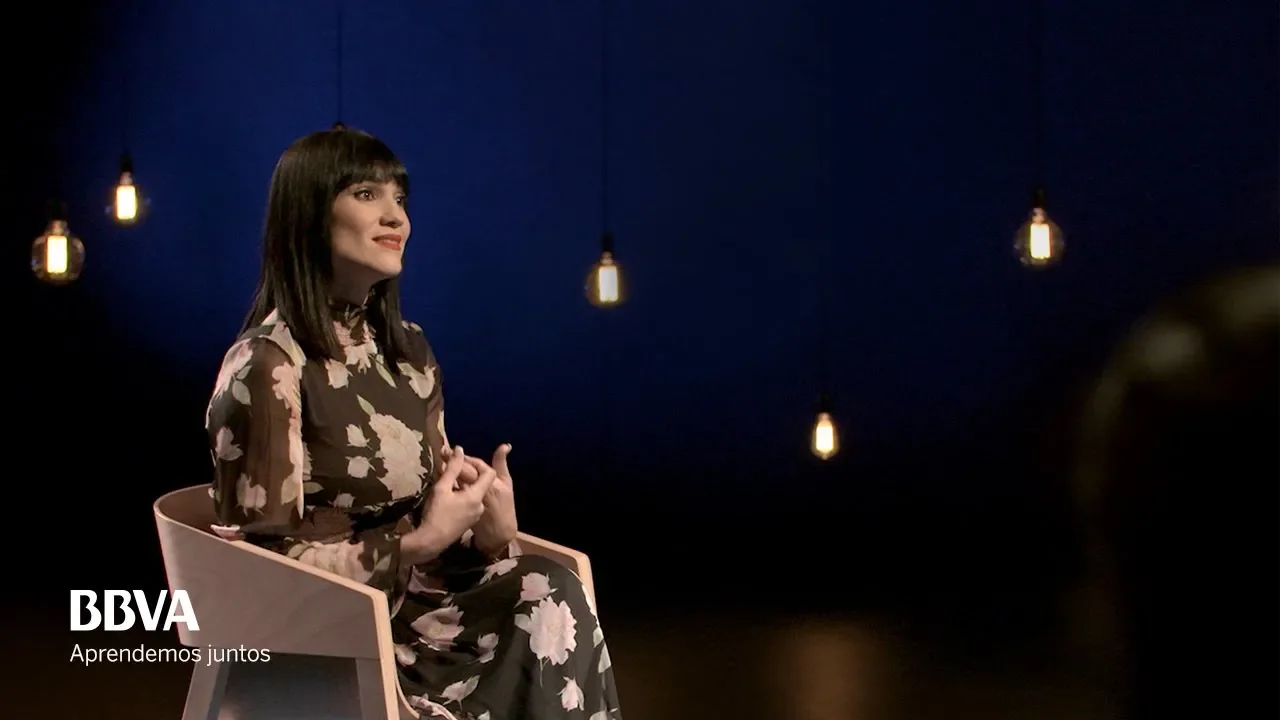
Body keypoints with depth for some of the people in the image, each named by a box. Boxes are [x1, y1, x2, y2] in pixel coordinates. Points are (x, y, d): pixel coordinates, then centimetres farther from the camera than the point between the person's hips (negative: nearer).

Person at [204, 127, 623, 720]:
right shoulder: (265, 366, -12)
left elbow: (433, 511, 12)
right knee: (549, 610, -25)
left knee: (553, 594, -23)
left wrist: (490, 533, -11)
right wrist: (418, 542, -19)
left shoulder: (409, 352, 10)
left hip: (410, 604, 7)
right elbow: (263, 561, -13)